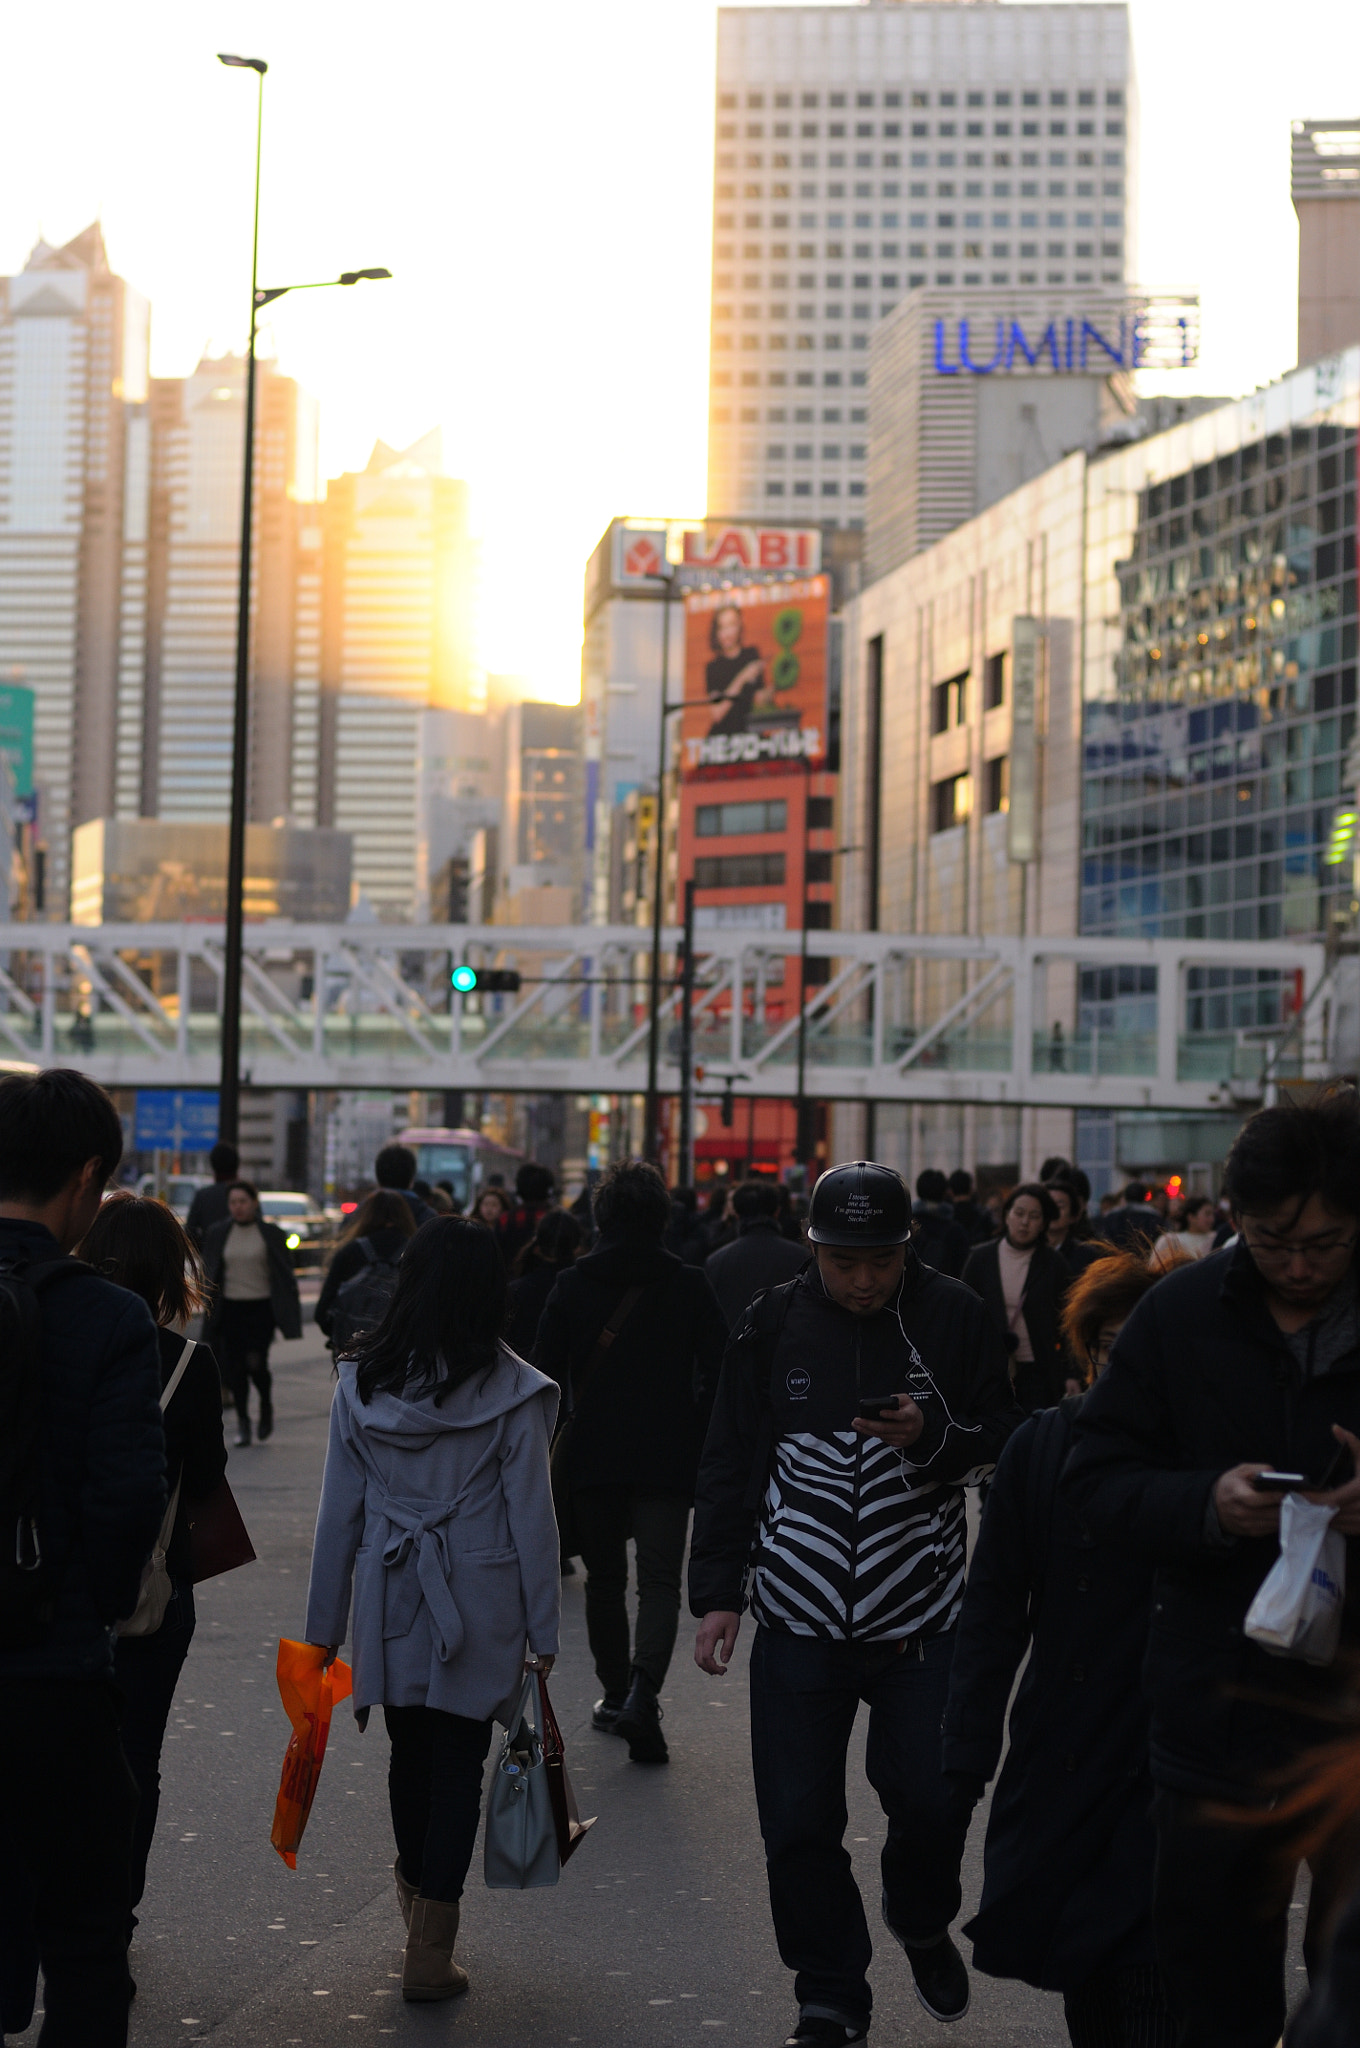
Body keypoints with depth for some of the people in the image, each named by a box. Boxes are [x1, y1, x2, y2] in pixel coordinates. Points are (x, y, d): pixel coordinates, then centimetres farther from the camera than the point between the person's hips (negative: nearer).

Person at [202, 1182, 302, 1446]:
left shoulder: (271, 1233, 1)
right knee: (234, 1367, -1)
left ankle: (266, 1407, 15)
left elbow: (285, 1273, 4)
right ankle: (242, 1422, 12)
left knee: (256, 1363, -13)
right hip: (231, 1307, 3)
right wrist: (210, 1306, 4)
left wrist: (289, 1311, 0)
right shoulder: (218, 1233, 8)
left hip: (262, 1307, -3)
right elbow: (209, 1272, 13)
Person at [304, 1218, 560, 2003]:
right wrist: (542, 1628, 1)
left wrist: (325, 1627, 10)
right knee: (458, 1765, 5)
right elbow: (532, 1517, -7)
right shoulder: (513, 1394, -9)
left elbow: (340, 1513, 3)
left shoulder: (362, 1385, -1)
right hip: (480, 1606, -2)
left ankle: (421, 1907, 34)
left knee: (411, 1754, 17)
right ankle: (430, 1950, 6)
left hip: (391, 1605, 3)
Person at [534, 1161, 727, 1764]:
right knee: (660, 1580, 0)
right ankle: (641, 1695, -21)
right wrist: (701, 1445, 8)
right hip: (667, 1460, -1)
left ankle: (616, 1696, 20)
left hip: (591, 1458, 1)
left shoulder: (572, 1285, 0)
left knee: (605, 1580, 15)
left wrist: (551, 1443, 9)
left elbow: (547, 1374, 0)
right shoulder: (690, 1286, -1)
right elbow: (717, 1374, -1)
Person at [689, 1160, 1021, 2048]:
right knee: (800, 1823, 2)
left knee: (933, 1798, -1)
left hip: (921, 1614, -1)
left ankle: (923, 1925, 33)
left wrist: (931, 1436, -19)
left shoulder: (954, 1316, -3)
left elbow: (1005, 1445, 2)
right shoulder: (775, 1324, 1)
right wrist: (717, 1590, 4)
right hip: (798, 1616, 1)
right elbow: (730, 1464, 8)